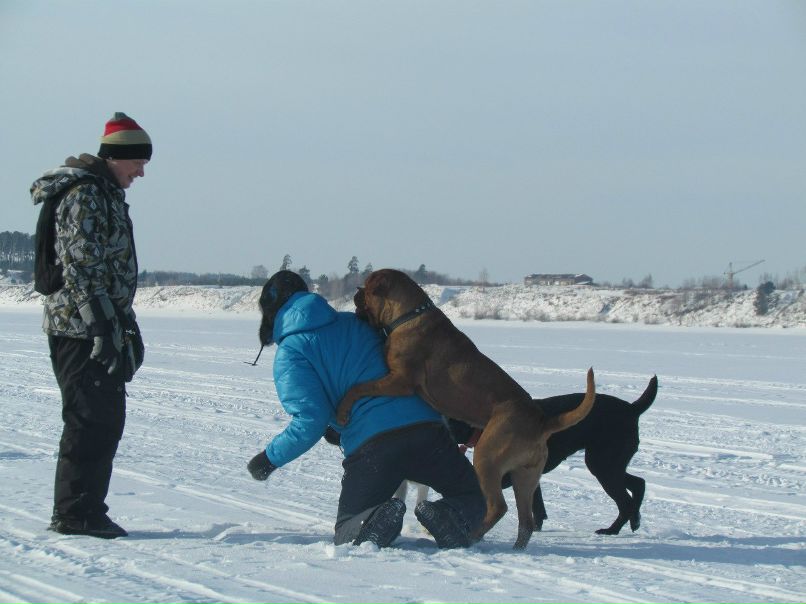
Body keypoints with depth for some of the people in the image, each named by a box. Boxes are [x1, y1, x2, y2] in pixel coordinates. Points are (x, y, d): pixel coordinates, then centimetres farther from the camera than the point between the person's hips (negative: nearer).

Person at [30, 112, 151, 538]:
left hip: (102, 327, 10)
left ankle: (87, 511, 17)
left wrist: (125, 326, 22)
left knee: (107, 420, 12)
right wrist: (103, 326, -23)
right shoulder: (84, 194, -13)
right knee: (89, 421, -8)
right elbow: (80, 266, -20)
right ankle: (73, 514, -4)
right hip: (81, 328, -10)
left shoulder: (106, 195, 19)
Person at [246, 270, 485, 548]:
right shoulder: (355, 323, 21)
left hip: (369, 447, -3)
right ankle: (446, 518, -13)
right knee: (473, 497, 22)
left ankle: (375, 524, -20)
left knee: (346, 536, 16)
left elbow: (310, 422, -7)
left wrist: (270, 458, 7)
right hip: (425, 429, 4)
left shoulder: (290, 354, 3)